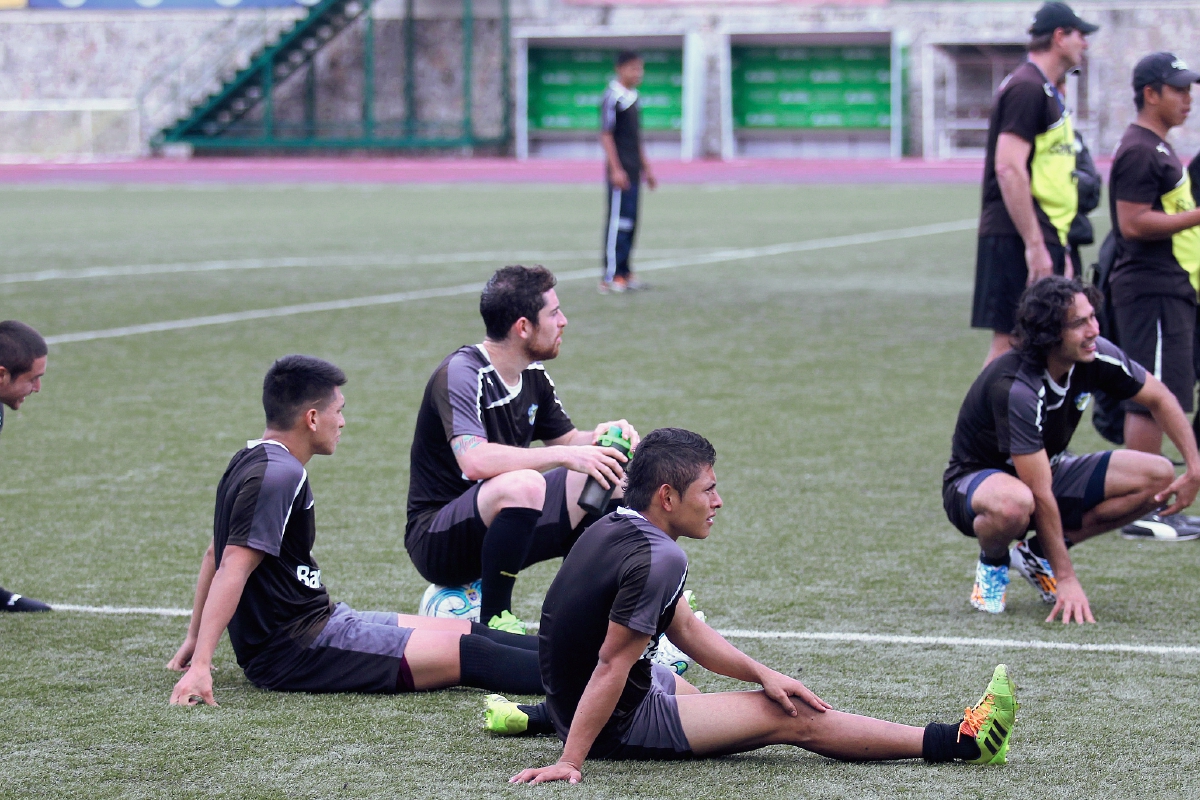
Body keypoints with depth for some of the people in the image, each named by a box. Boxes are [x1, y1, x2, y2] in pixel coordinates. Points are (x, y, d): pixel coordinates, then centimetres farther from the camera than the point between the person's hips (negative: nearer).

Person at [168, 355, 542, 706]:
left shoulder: (251, 462, 13)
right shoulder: (279, 474, -19)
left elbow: (215, 556, 23)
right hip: (296, 651, -10)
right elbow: (232, 569, -25)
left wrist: (195, 638, 30)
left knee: (467, 631, 7)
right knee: (465, 654, -14)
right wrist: (200, 666, -30)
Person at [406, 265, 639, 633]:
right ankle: (494, 623, -24)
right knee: (524, 485, -36)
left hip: (500, 527, 9)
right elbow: (475, 461, -34)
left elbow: (566, 440, 17)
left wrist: (600, 438, -6)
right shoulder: (461, 373, -20)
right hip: (436, 542, -9)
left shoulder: (533, 377, 8)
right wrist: (565, 455, -32)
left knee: (608, 477, 3)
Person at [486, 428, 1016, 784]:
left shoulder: (614, 528, 4)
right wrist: (569, 763, -29)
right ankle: (960, 742, -5)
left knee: (693, 692, 42)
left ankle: (541, 716, 38)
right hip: (620, 724, -9)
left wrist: (761, 673, 2)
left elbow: (685, 629, 10)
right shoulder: (659, 558, -26)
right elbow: (611, 665, -29)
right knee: (792, 719, -7)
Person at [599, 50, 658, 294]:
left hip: (633, 171, 9)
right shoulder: (613, 98, -11)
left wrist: (646, 167, 24)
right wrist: (616, 170, -19)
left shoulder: (632, 97, 16)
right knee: (618, 221, -10)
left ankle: (624, 272, 18)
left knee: (630, 221, 11)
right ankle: (610, 276, -9)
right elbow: (606, 135, -15)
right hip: (619, 171, -9)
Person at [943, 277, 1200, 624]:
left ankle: (1037, 554, 2)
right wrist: (1066, 579, -32)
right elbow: (1040, 494, -33)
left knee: (1159, 477, -7)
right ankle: (992, 562, -5)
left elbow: (1159, 398, 4)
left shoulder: (1096, 355, -15)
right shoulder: (1015, 387, -34)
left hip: (1046, 470, 7)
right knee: (1013, 505, -43)